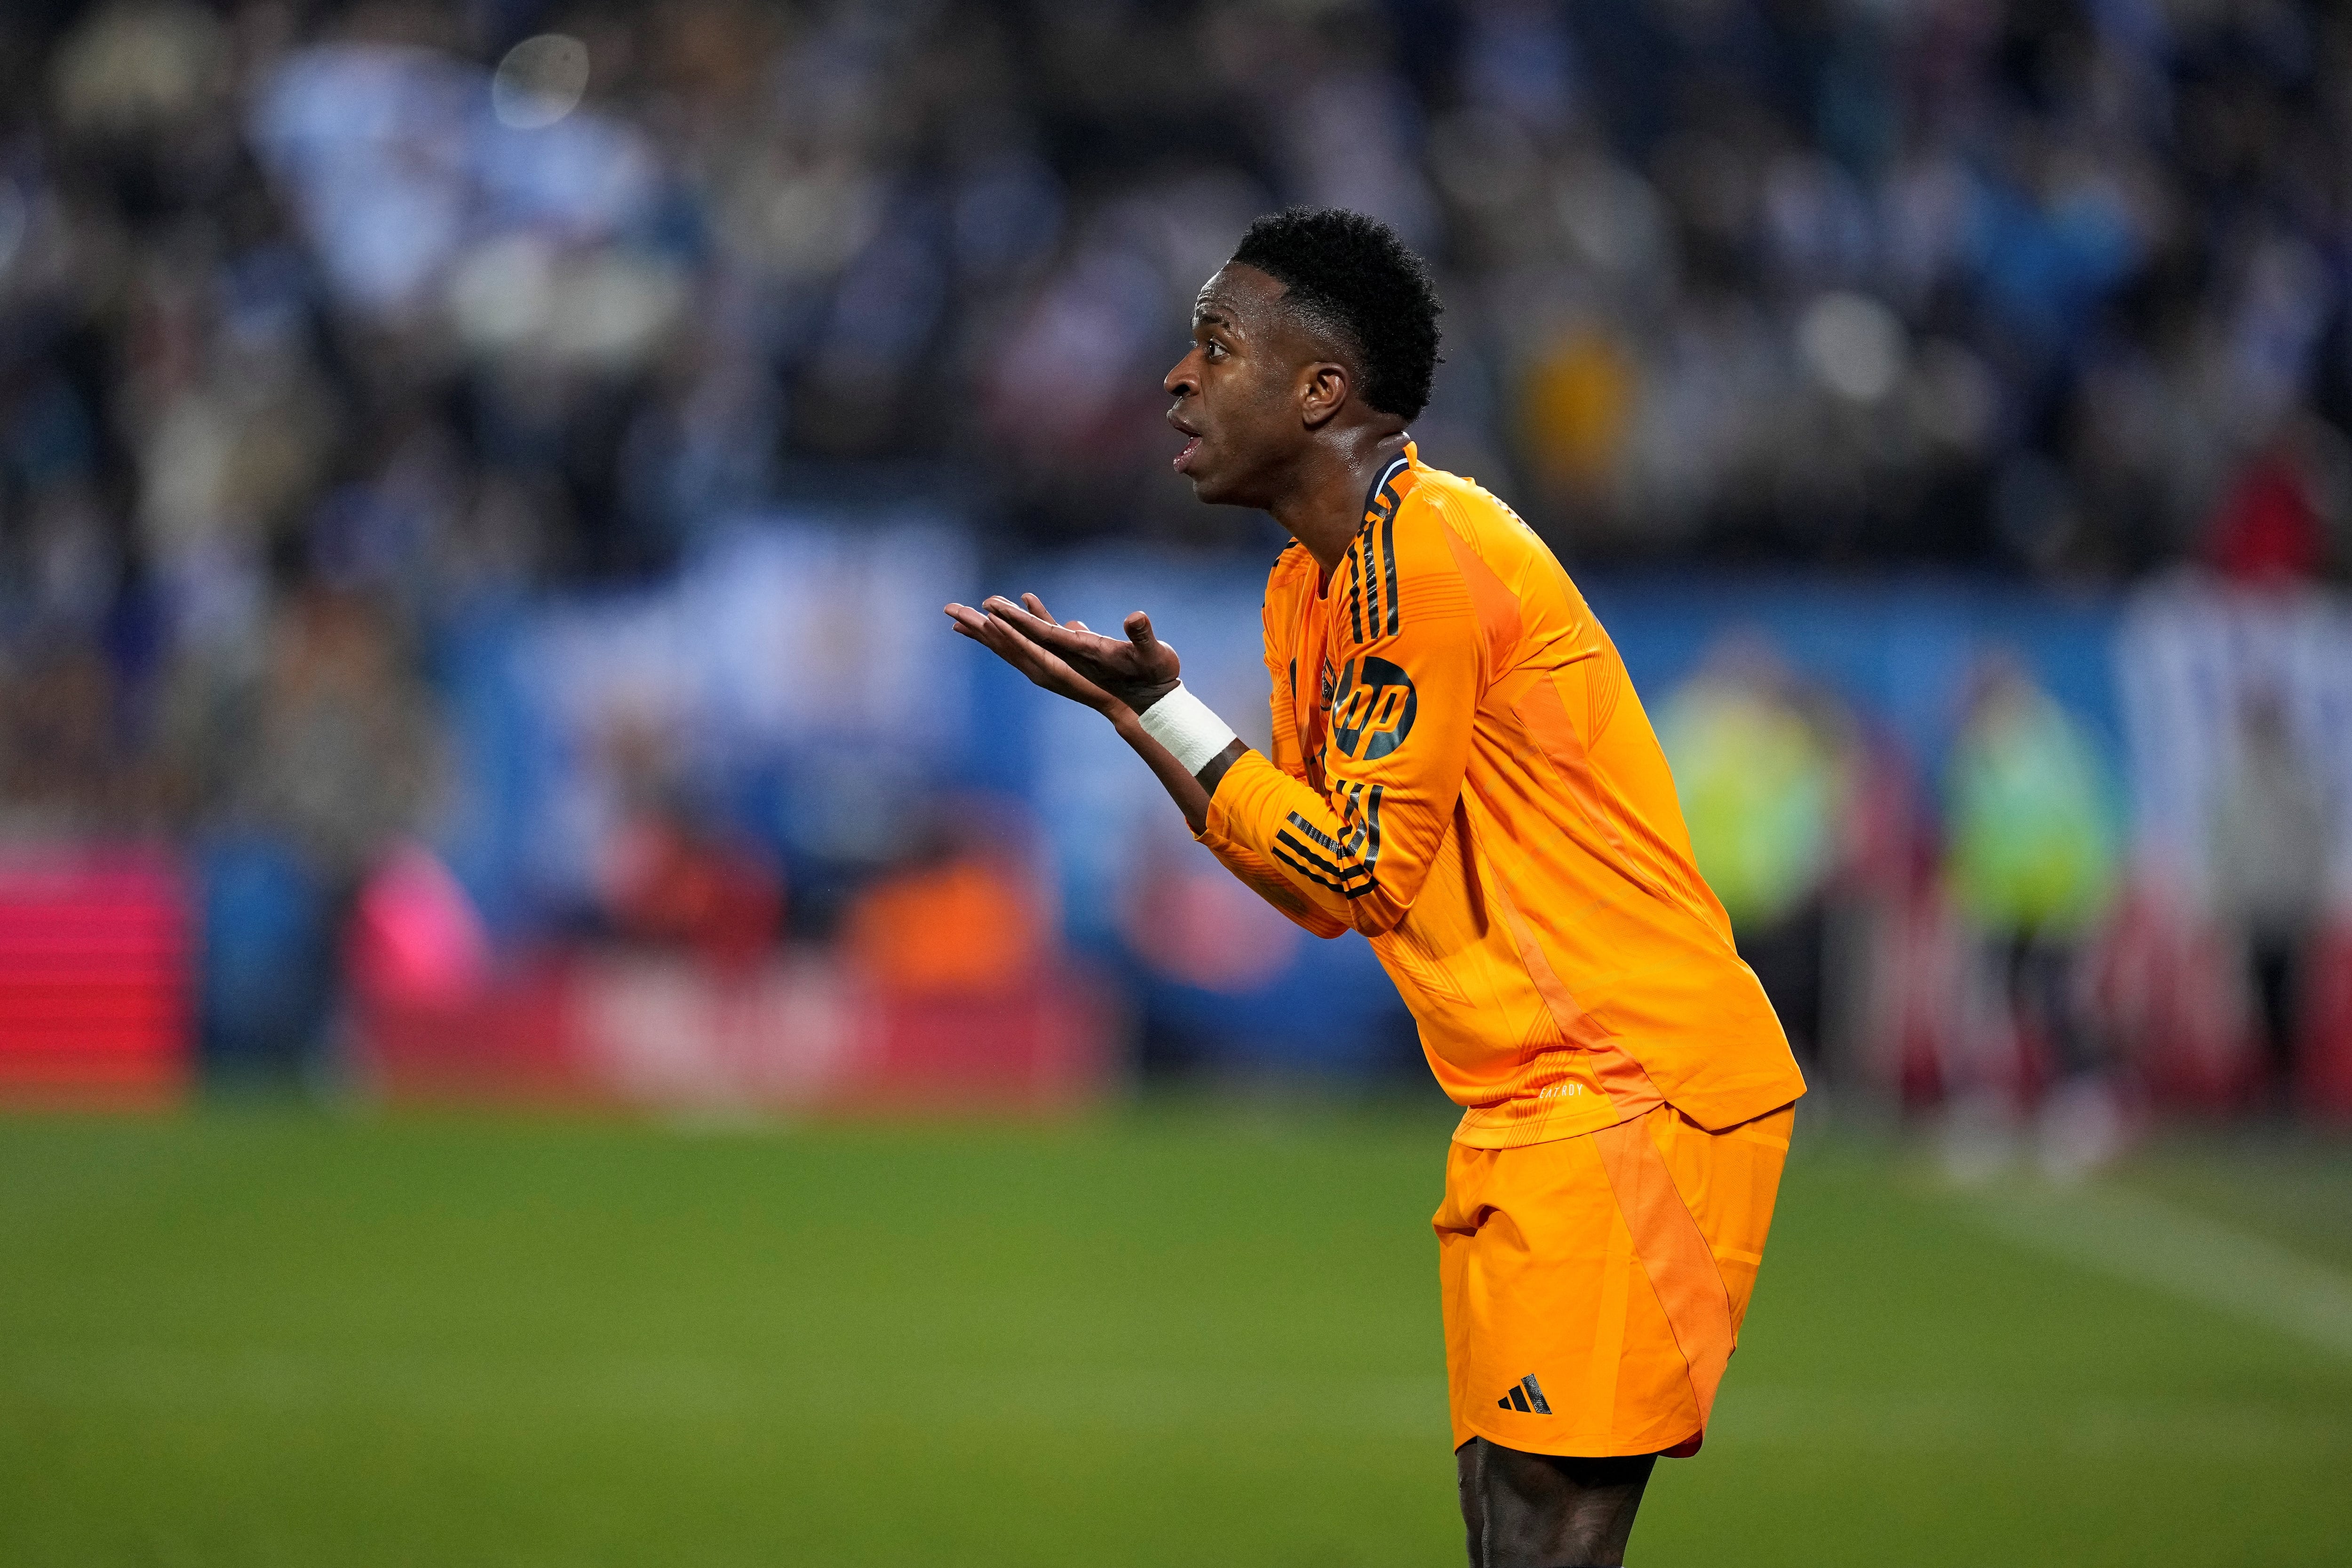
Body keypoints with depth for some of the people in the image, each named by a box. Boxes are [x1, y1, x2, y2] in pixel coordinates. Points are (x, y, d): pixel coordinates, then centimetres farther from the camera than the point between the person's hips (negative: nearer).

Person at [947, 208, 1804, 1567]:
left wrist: (1154, 708, -9)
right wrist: (1144, 707, 11)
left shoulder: (1426, 547, -15)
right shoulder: (1309, 585, 15)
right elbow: (1327, 887, 17)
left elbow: (1364, 870, -14)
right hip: (1530, 1103, 10)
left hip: (1630, 1089, -10)